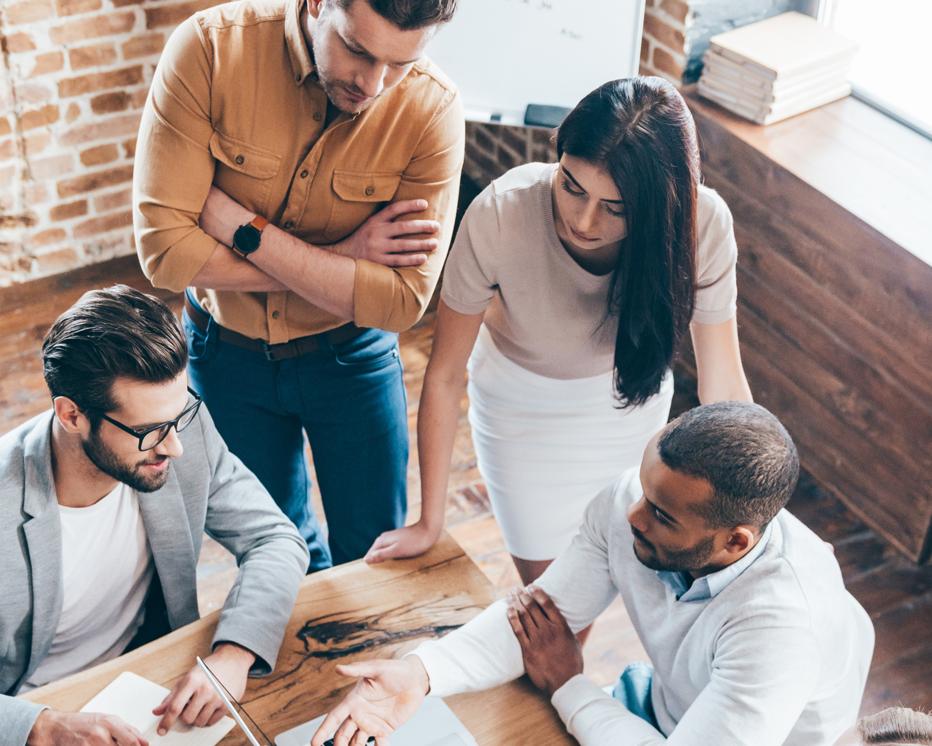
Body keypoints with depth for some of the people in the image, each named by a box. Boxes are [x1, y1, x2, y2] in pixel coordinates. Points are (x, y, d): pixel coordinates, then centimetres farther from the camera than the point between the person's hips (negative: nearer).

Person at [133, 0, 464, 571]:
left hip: (351, 356, 0)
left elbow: (404, 301, -25)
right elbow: (165, 250, -26)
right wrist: (339, 260, -27)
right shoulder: (210, 48, -25)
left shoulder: (432, 109, -24)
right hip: (226, 349, 1)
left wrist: (242, 227, -28)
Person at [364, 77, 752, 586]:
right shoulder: (499, 215, -37)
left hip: (629, 399, 2)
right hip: (521, 404, -1)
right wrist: (429, 524, -14)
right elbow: (444, 375, -23)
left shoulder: (700, 225, -34)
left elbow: (723, 386, -20)